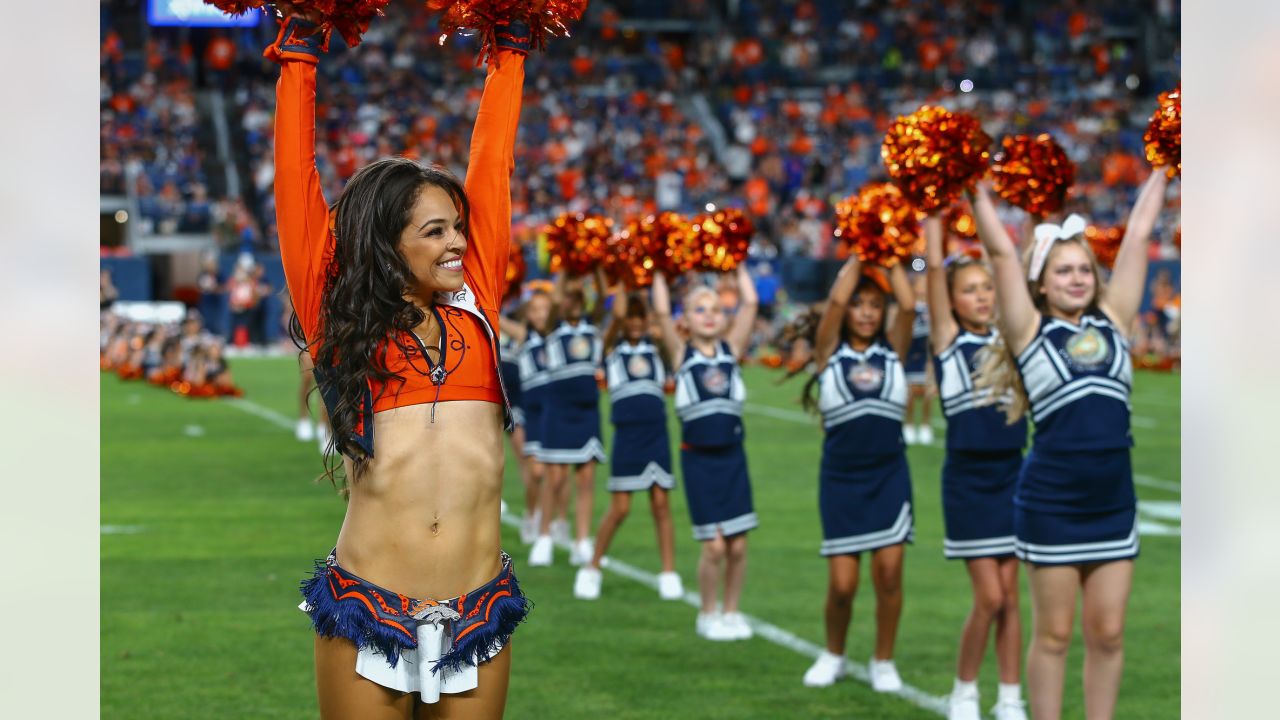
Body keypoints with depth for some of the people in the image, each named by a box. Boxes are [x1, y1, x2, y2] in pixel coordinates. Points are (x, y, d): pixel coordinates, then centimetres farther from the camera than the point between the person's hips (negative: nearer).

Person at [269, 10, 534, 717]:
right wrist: (299, 51, 9)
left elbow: (491, 167, 16)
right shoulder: (339, 321, 5)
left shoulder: (474, 309, 12)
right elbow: (296, 179, 5)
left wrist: (509, 49, 21)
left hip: (478, 614, 3)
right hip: (366, 608, -3)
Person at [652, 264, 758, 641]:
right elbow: (662, 312, -12)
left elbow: (750, 303, -1)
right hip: (698, 458, -3)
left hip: (732, 455, 3)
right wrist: (659, 269, -7)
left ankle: (732, 611, 19)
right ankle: (708, 615, 15)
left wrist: (738, 264, 3)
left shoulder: (732, 349, 5)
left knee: (738, 544, 2)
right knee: (714, 546, -4)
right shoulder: (681, 353, 0)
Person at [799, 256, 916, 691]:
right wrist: (857, 256, -3)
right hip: (841, 476, -1)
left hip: (889, 473, 1)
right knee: (842, 582, -2)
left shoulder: (892, 349, 6)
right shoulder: (830, 352, 3)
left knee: (889, 569, -8)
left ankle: (883, 661, 9)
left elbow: (909, 305, -10)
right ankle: (833, 655, 23)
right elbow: (837, 300, -12)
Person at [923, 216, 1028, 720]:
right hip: (968, 479, -4)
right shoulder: (949, 340, -3)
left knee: (1009, 594, 6)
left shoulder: (1009, 338, 7)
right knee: (988, 597, -5)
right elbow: (934, 268, -11)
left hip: (1011, 474, 4)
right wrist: (933, 215, -10)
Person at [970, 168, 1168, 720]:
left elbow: (1138, 234, 10)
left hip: (1114, 502, 3)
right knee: (1053, 634, 5)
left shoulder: (1113, 321, 8)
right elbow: (1000, 251, -5)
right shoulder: (1030, 331, -1)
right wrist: (976, 187, -6)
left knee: (1108, 633, 7)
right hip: (1051, 503, -3)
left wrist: (1160, 171, 12)